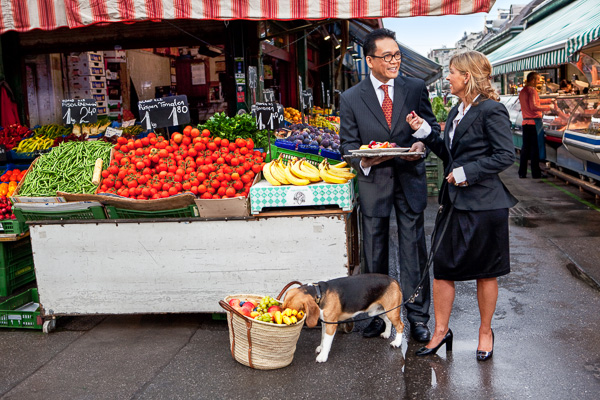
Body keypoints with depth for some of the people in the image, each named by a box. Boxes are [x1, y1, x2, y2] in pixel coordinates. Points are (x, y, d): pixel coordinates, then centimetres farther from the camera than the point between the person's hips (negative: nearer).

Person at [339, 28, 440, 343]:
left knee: (414, 249, 5)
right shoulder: (351, 98, -2)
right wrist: (363, 160, -21)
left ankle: (417, 316, 18)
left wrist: (422, 143, -15)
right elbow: (348, 143, 1)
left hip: (410, 180, 0)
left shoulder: (416, 88, 2)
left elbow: (432, 126, 7)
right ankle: (378, 314, 26)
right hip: (373, 182, 0)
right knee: (374, 254, 10)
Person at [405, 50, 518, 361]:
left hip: (483, 205, -7)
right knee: (442, 267, 8)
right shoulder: (457, 111, 13)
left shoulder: (491, 110, -13)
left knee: (485, 272, 9)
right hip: (454, 203, 8)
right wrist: (425, 132, 5)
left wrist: (467, 172, -18)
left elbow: (506, 155, -16)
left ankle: (485, 332, 27)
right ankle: (441, 330, 22)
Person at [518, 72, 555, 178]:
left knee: (525, 147, 10)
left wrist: (549, 100, 31)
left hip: (525, 122, 8)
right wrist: (548, 107, -14)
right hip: (534, 122, -8)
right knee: (535, 148, -2)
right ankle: (536, 173, 2)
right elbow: (534, 106, -21)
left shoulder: (522, 91, 16)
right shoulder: (532, 90, -11)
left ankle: (522, 173, 10)